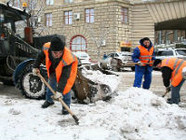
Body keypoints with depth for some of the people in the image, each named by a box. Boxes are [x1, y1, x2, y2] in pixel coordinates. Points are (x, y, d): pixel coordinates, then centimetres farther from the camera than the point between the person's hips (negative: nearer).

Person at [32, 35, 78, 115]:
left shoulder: (67, 59, -46)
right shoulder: (46, 48, -35)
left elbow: (64, 77, -41)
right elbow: (41, 56, -9)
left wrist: (59, 91, -41)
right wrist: (36, 67, -3)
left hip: (67, 69, -5)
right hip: (53, 70, 5)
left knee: (66, 87, -11)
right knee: (51, 84, 19)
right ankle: (49, 100, 42)